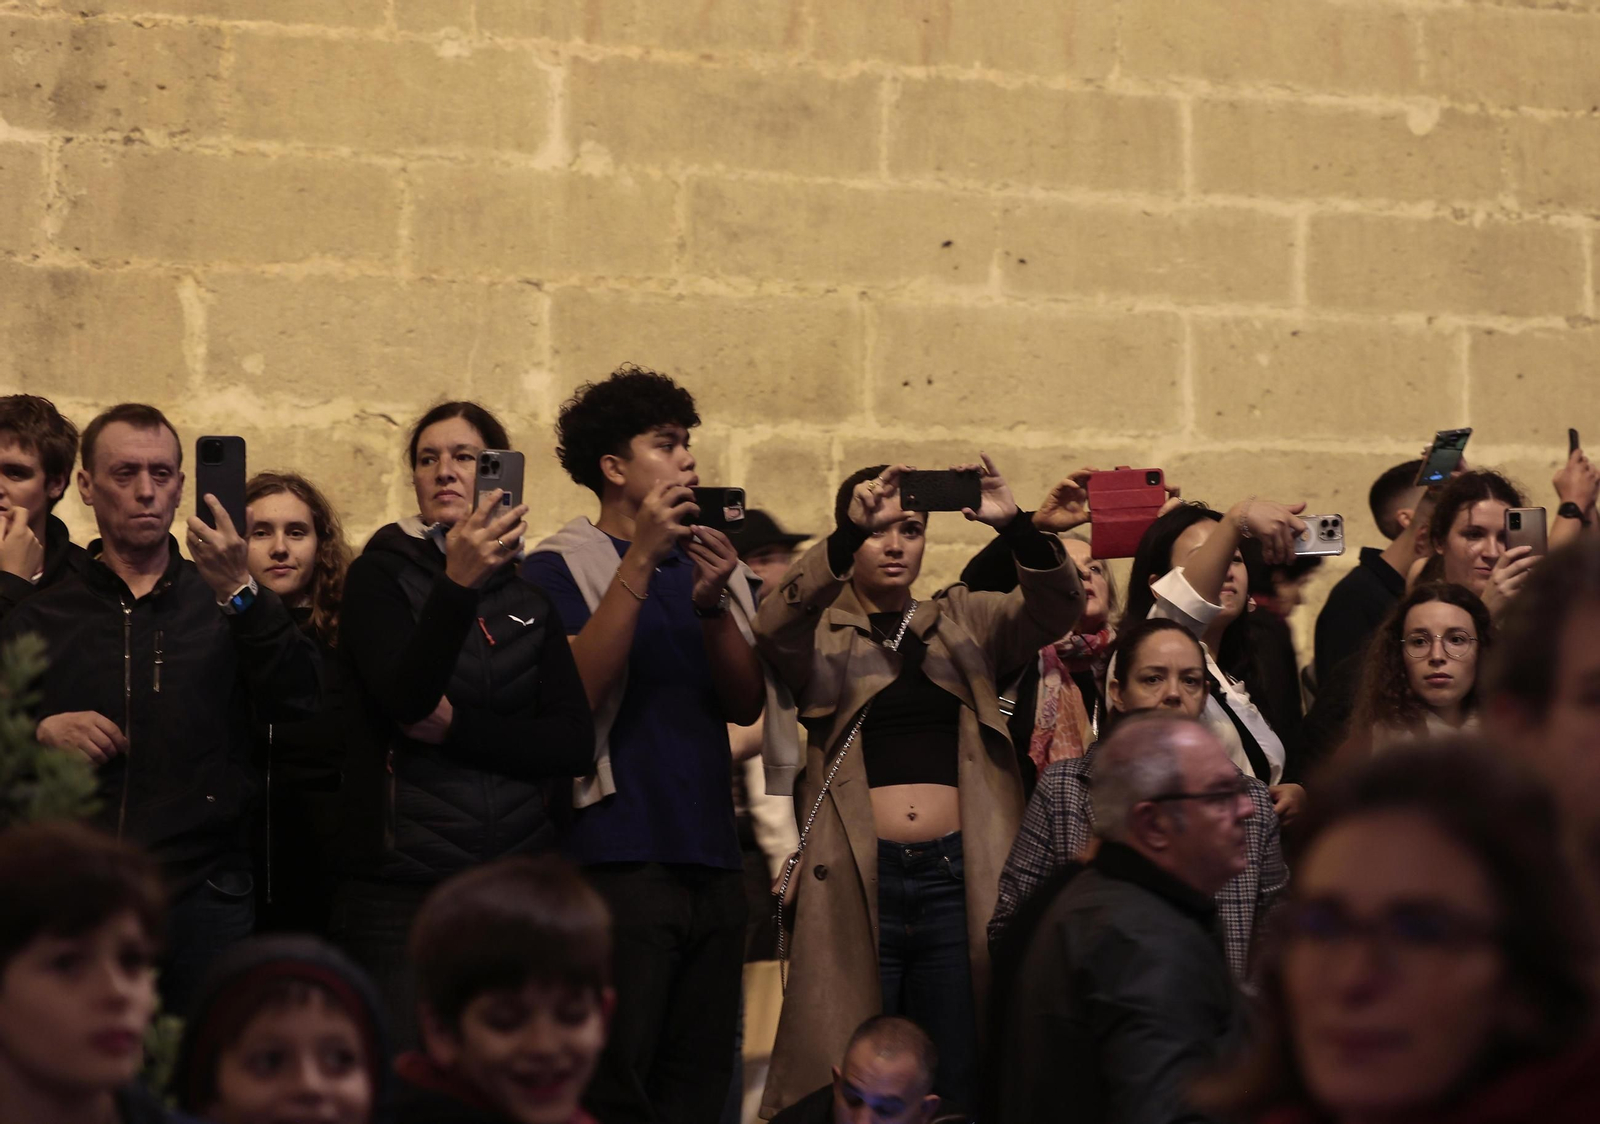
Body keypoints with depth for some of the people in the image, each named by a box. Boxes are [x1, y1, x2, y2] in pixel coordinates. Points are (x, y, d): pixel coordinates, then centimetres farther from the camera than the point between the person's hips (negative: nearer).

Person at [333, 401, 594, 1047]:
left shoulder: (531, 598, 13)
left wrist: (457, 728, -9)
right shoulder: (381, 576, 3)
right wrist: (457, 585, -28)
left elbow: (574, 743, 3)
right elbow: (405, 695, -16)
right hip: (400, 892, -3)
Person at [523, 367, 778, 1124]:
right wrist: (642, 560, -17)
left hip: (711, 860, 6)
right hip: (617, 857, -6)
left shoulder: (710, 564, 17)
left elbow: (746, 705, 7)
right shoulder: (562, 565, 0)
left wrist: (713, 601, -10)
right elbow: (573, 693, -15)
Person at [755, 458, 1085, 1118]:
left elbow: (1055, 611, 1)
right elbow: (774, 623, -14)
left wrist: (1017, 527, -18)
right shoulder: (820, 632, 7)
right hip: (856, 881, -2)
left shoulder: (964, 621, 15)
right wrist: (850, 532, -26)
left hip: (957, 877, 2)